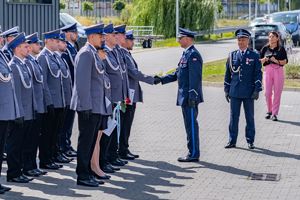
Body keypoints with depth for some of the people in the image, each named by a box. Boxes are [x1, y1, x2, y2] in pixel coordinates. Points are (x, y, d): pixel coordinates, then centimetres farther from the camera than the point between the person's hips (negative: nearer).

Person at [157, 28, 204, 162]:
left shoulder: (193, 55, -14)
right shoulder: (186, 54, 17)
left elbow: (194, 77, -20)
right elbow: (177, 74, 22)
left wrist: (192, 96, -22)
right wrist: (162, 79, 15)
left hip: (190, 97, -10)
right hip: (185, 97, 10)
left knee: (191, 124, -6)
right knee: (189, 125, 12)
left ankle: (194, 154, -2)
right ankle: (192, 153, 18)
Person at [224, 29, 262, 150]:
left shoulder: (254, 56, 2)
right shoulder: (232, 56, 8)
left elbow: (258, 74, 0)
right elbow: (227, 74, 12)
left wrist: (257, 90, -8)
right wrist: (226, 90, 7)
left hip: (249, 93, -2)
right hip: (235, 93, 2)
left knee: (250, 118, 5)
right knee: (233, 117, 4)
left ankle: (250, 141, 13)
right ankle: (232, 141, 10)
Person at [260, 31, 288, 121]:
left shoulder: (281, 49, 3)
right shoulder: (265, 48, 8)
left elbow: (285, 61, -2)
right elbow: (259, 61, 11)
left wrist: (276, 61, -17)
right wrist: (264, 59, -10)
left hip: (278, 71, -2)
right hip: (267, 70, 2)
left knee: (277, 93, -1)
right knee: (267, 92, -2)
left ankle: (274, 114, 5)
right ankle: (269, 111, 18)